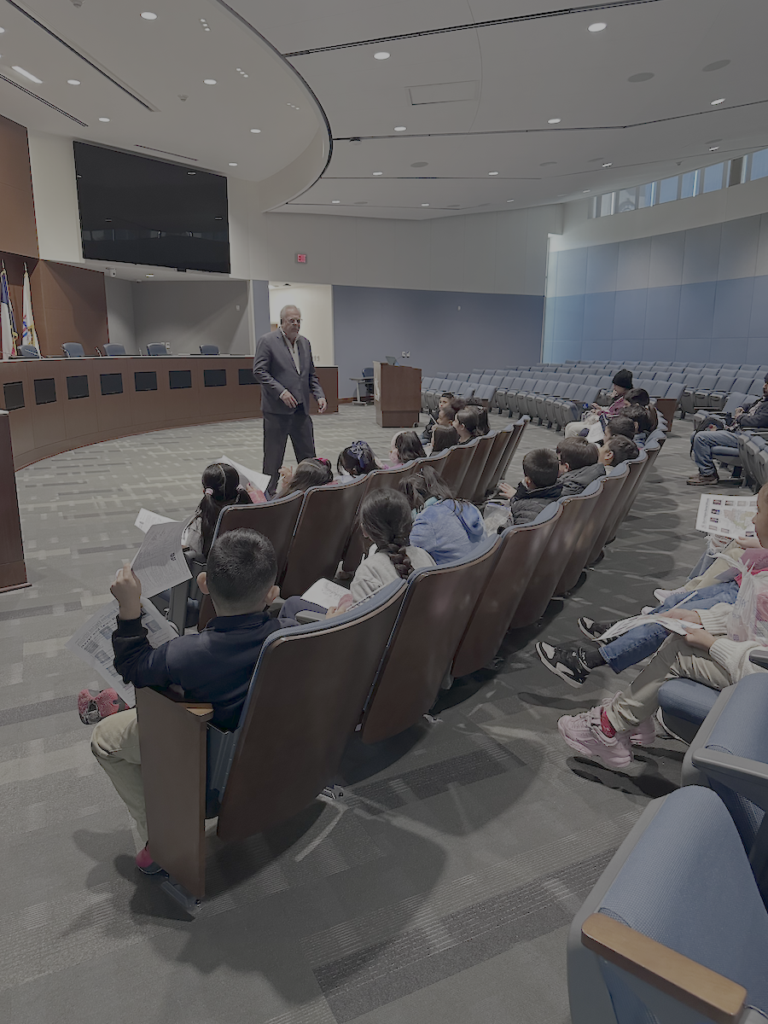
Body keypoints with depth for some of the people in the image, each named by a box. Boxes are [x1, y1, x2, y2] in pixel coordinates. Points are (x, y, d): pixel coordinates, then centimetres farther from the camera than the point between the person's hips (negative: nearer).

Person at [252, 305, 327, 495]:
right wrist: (281, 391, -20)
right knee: (273, 456, 2)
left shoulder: (305, 343, 14)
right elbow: (259, 371, -12)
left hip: (301, 408, 6)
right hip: (277, 409, -6)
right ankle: (269, 493, 13)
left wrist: (319, 395, 3)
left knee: (308, 455, 9)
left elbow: (311, 374, 18)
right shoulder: (267, 341, -6)